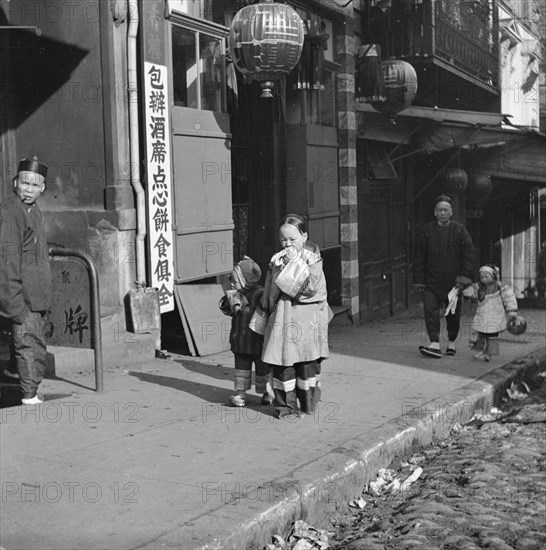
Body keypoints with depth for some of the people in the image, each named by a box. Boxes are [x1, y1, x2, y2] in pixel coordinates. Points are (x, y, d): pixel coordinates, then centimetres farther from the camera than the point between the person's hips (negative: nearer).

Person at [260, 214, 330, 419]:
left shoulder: (313, 259, -2)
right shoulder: (276, 260, 7)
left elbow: (312, 287, -17)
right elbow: (270, 292, 15)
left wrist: (296, 262, -18)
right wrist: (268, 309, 7)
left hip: (307, 319, -2)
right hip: (282, 317, 2)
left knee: (309, 363, 5)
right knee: (282, 364, 0)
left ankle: (308, 405, 19)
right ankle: (285, 405, 10)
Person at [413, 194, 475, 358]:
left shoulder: (459, 230, 0)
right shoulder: (427, 230, 3)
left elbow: (469, 255, -2)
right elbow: (419, 257, 6)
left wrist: (464, 278, -9)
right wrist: (419, 280, 2)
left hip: (453, 281, 0)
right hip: (431, 281, 1)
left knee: (453, 314, 8)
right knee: (430, 309, -15)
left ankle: (451, 343, 26)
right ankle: (435, 344, -18)